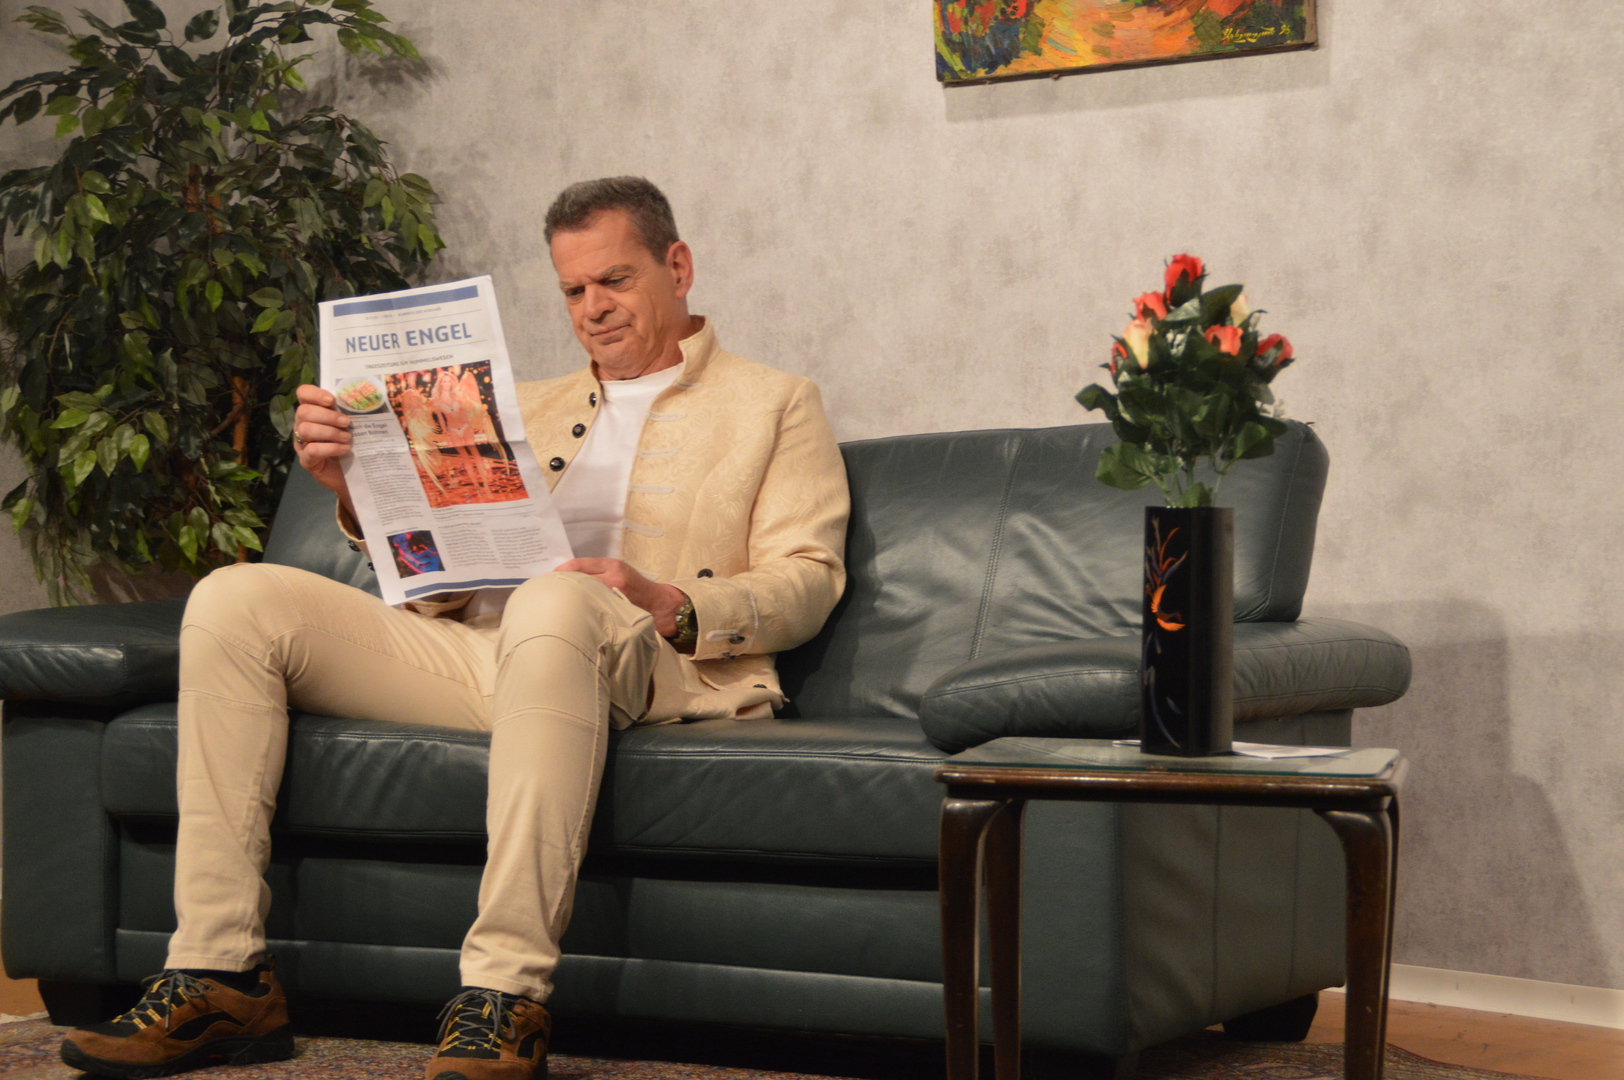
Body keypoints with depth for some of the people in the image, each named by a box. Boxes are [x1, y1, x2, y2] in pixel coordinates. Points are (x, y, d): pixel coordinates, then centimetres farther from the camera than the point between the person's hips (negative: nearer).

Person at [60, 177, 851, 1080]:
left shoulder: (777, 405, 17)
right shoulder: (531, 408, 31)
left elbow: (809, 581, 4)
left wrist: (670, 606, -14)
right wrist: (357, 490, 2)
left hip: (651, 667, -5)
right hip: (471, 656, 5)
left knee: (554, 602, -41)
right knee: (236, 599, -13)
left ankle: (507, 998, -42)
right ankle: (221, 974, -19)